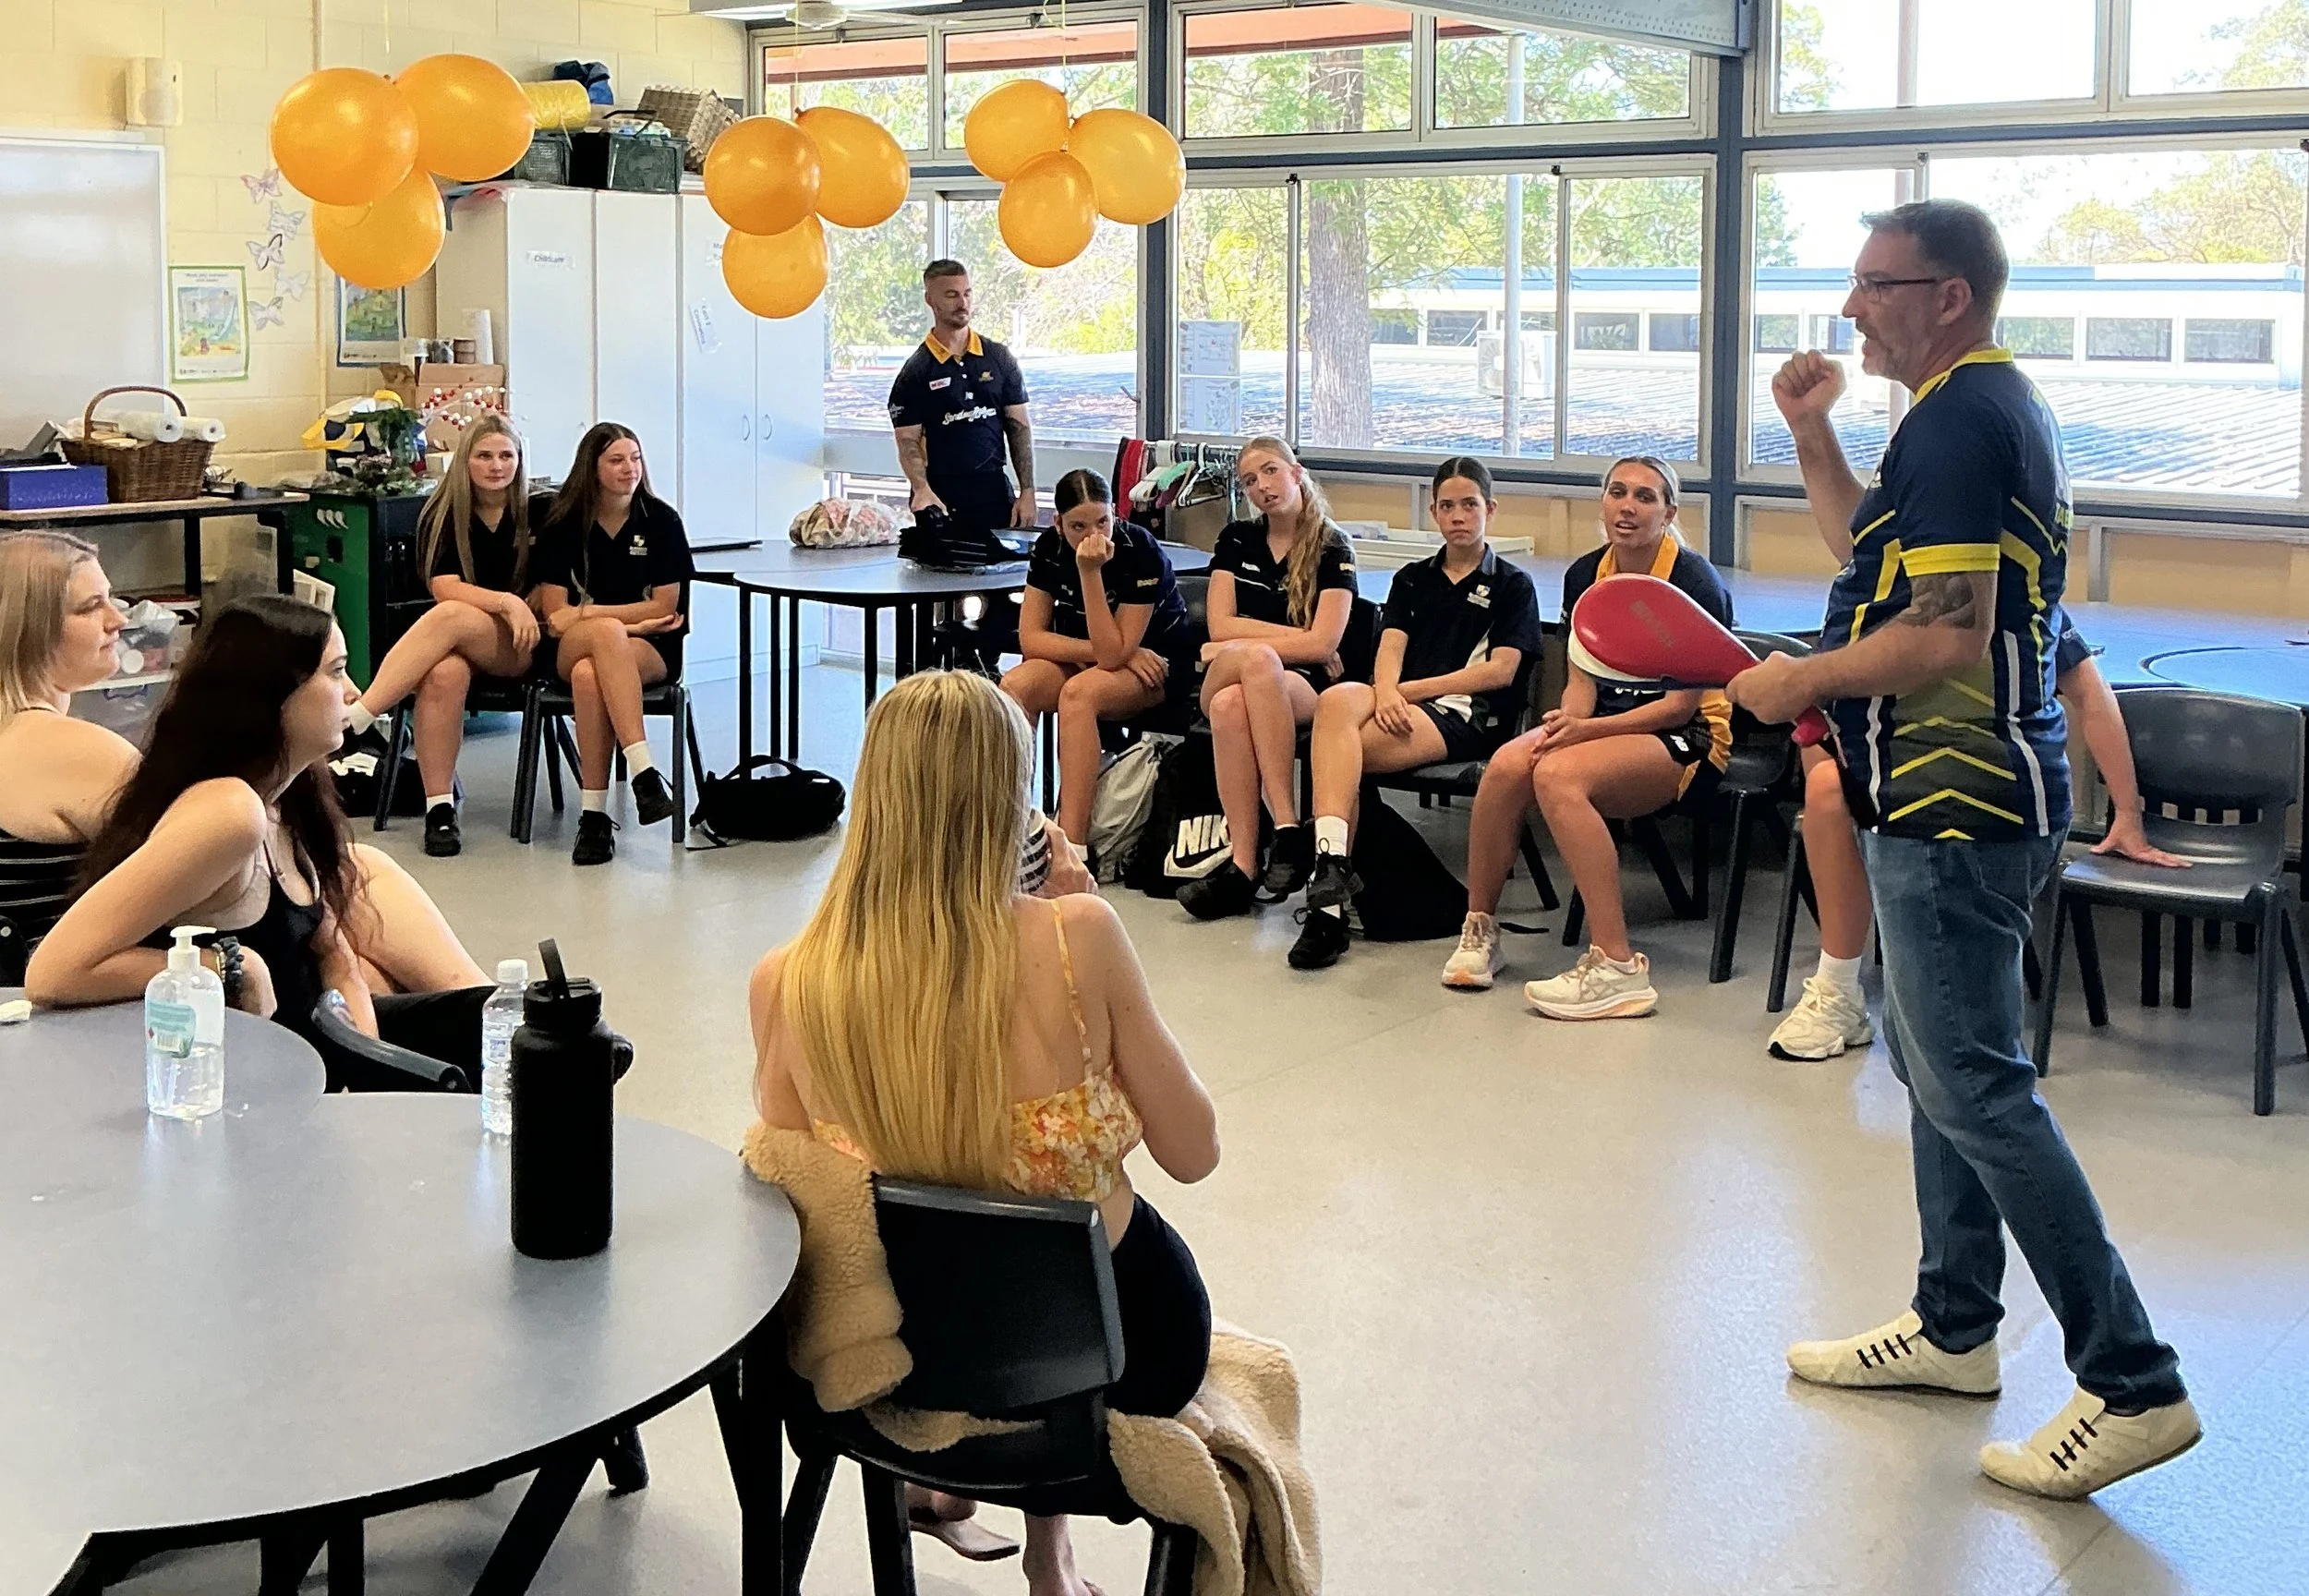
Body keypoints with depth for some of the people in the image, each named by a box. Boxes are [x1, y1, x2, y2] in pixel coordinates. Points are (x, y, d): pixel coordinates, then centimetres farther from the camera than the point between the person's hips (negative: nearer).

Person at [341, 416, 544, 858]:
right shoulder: (443, 515, 4)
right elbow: (445, 588, -9)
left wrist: (524, 611, -8)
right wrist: (505, 602, -22)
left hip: (520, 648, -1)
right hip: (460, 644, 1)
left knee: (451, 618, -33)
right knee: (444, 674, -36)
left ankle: (354, 719, -38)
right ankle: (439, 808, -32)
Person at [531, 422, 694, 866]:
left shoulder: (661, 519, 0)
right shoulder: (564, 522, 4)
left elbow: (663, 608, -5)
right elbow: (554, 613, -1)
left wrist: (587, 613, -12)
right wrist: (628, 623, -13)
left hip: (652, 649, -1)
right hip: (572, 649, 1)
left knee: (589, 675, -36)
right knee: (607, 634, -37)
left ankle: (593, 813, -36)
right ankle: (643, 771, -42)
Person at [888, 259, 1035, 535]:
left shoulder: (999, 359, 9)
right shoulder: (914, 371, 1)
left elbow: (1019, 428, 8)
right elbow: (908, 441, -3)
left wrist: (1027, 492, -1)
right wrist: (922, 489, -22)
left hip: (996, 491, 2)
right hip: (942, 497, -2)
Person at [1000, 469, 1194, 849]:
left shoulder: (1141, 553, -23)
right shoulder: (1049, 548, -9)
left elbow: (1112, 653, -28)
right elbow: (1031, 638, -10)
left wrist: (1091, 572, -35)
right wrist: (1100, 650, -21)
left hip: (1156, 664, -5)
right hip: (1087, 658, 5)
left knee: (1078, 692, -36)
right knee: (1014, 686, -26)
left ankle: (1072, 844, -39)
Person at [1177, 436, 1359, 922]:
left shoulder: (1333, 549, 3)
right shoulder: (1236, 540, 16)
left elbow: (1323, 646, -7)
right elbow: (1220, 627, 5)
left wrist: (1240, 644, -6)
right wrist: (1294, 637, -4)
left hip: (1306, 687, -3)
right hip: (1223, 680, 3)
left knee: (1232, 704, -39)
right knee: (1230, 707, -38)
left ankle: (1243, 865, -40)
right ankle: (1288, 829, -39)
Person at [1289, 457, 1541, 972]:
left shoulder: (1513, 586, 12)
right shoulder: (1413, 579, 26)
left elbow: (1501, 670, -1)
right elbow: (1390, 647, 10)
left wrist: (1411, 689, -8)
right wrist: (1386, 692, -14)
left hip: (1466, 716, -4)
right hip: (1402, 702, 4)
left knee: (1337, 748, -31)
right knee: (1336, 700, -35)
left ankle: (1329, 902, -30)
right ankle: (1331, 860, -46)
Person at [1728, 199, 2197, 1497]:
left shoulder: (1956, 425, -18)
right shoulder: (1994, 407, 16)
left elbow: (1944, 636, -25)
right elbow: (1879, 552, 25)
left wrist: (1798, 683, -13)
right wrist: (1813, 433, 13)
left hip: (1954, 801, -11)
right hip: (1971, 792, 11)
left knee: (1974, 1084, -8)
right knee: (1939, 1058, 18)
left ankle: (2134, 1383, -3)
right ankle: (1955, 1327, 30)